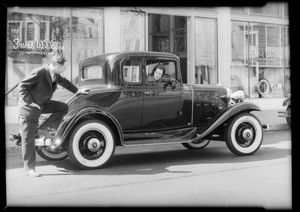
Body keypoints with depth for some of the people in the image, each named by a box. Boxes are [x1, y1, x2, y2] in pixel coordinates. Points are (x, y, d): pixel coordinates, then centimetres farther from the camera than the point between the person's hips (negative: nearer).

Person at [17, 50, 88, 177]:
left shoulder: (54, 73, -4)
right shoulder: (39, 72, -27)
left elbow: (63, 81, 18)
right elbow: (22, 86, -22)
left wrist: (77, 90, 22)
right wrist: (31, 102, -25)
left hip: (42, 103, 8)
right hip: (28, 107, -8)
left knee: (63, 108, 0)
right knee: (29, 139, -1)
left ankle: (41, 129, 2)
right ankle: (30, 169, 9)